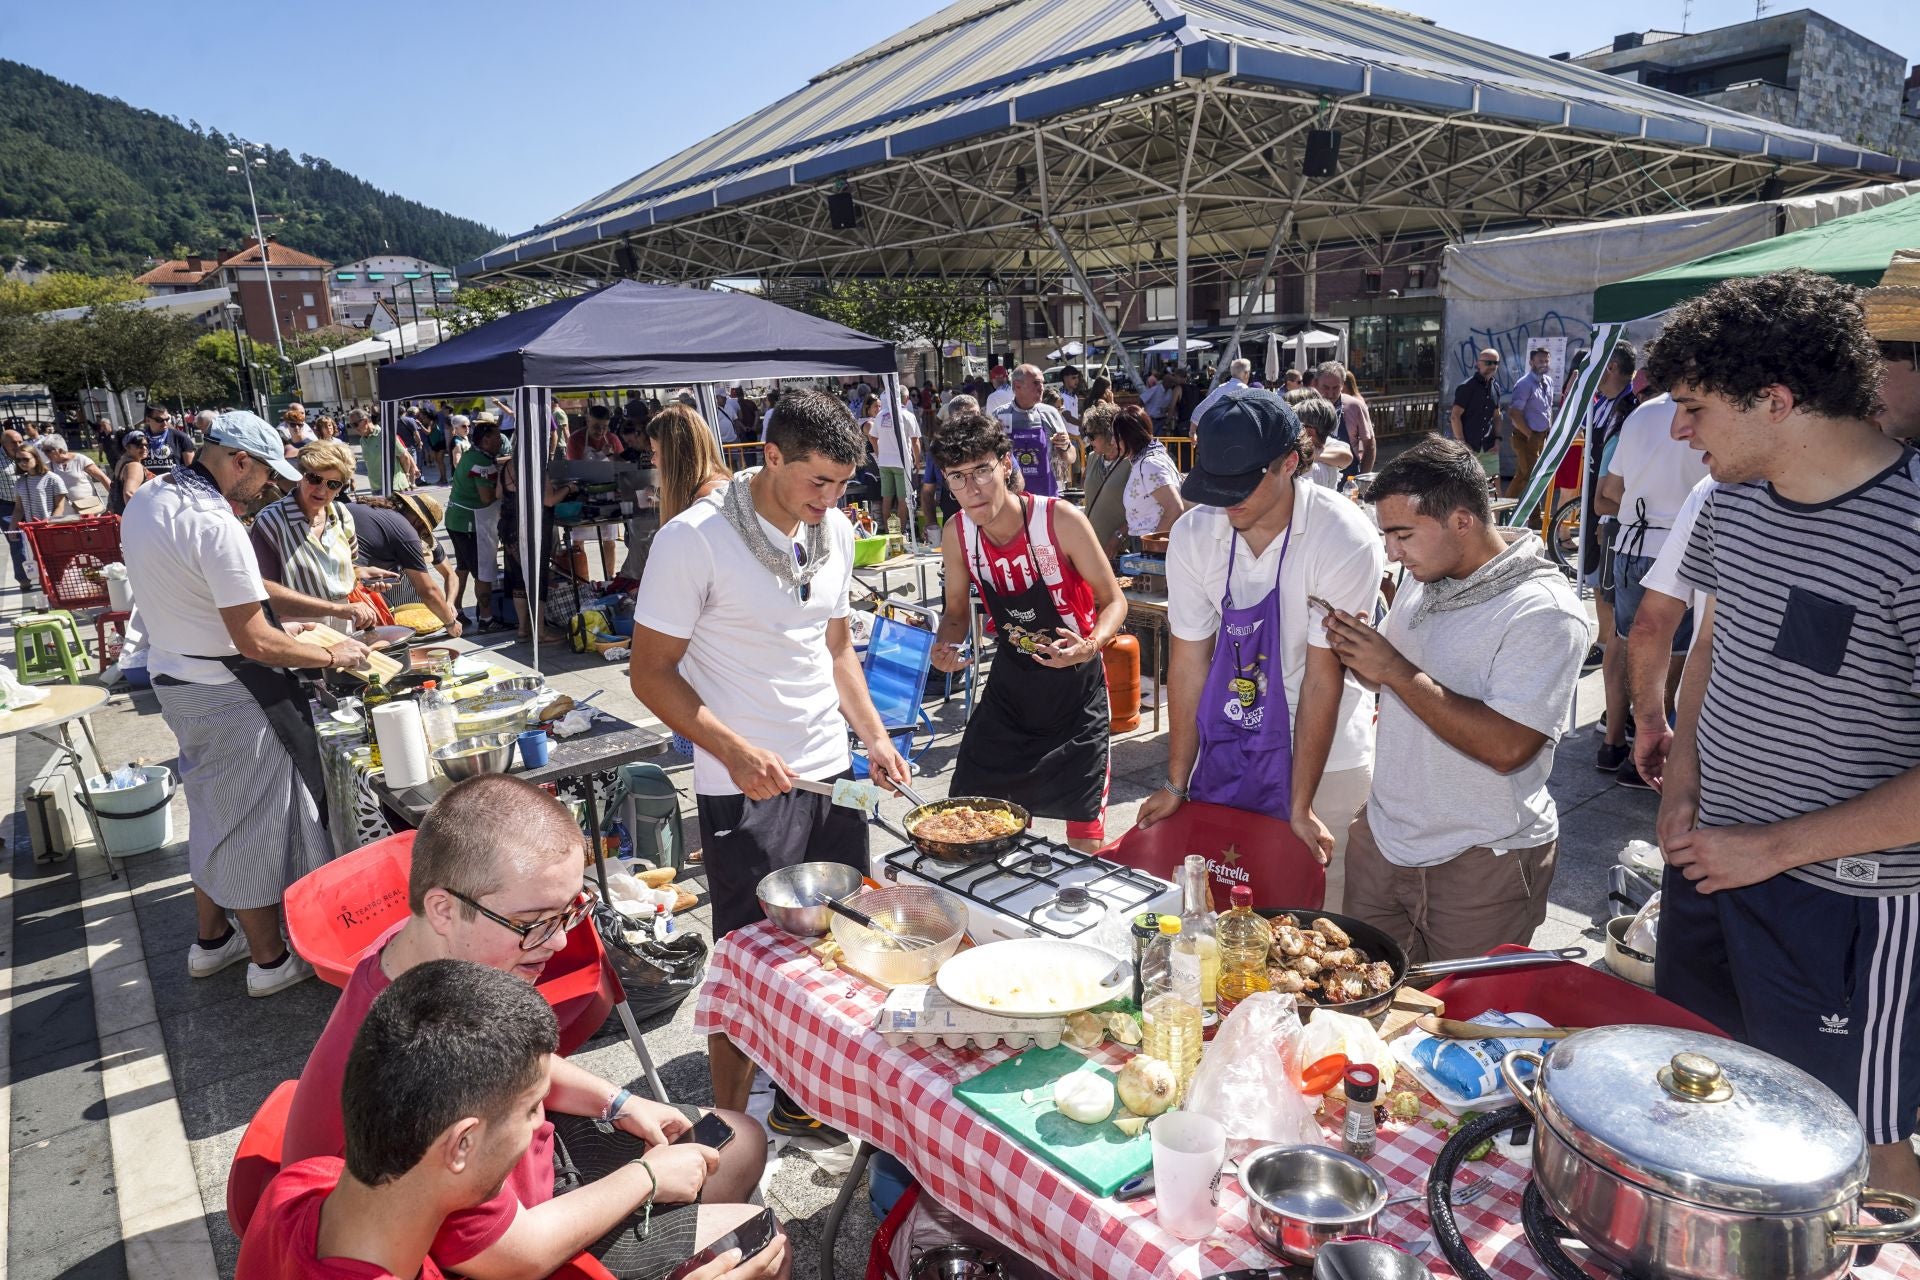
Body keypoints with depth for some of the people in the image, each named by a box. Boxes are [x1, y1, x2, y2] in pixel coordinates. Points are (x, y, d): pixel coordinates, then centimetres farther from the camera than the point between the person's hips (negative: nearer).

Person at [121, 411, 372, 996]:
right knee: (255, 823, 5)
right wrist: (332, 655, -10)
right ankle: (270, 960, 19)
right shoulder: (214, 525, -26)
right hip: (227, 694, -9)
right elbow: (256, 642, -25)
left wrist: (332, 610, 8)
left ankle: (211, 940, 38)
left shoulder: (146, 500, 5)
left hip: (172, 678, 9)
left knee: (212, 812, 23)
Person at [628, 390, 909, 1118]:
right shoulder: (694, 539, -15)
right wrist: (735, 752, -23)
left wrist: (874, 736, 6)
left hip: (832, 776, 6)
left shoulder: (834, 531, 6)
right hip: (745, 789, -6)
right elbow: (651, 671, -12)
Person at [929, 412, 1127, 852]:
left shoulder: (1060, 520, -22)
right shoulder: (958, 535, -9)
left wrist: (1091, 645, -34)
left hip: (1075, 683, -4)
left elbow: (1113, 600, -14)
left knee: (1084, 835, 1)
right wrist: (944, 648, -16)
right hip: (1010, 680, 4)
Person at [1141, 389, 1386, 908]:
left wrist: (1300, 808, -14)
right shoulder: (1192, 535, -10)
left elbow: (1323, 677, -19)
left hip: (1322, 751, -3)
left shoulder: (1345, 540, -21)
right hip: (1225, 748, 3)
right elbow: (1188, 661, -5)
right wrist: (1176, 784, -1)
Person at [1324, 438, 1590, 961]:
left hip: (1480, 863, -7)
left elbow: (1508, 748, -28)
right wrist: (1356, 651, -6)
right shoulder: (1424, 578, 4)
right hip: (1381, 838, 7)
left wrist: (1395, 670, -24)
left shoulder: (1544, 614, -19)